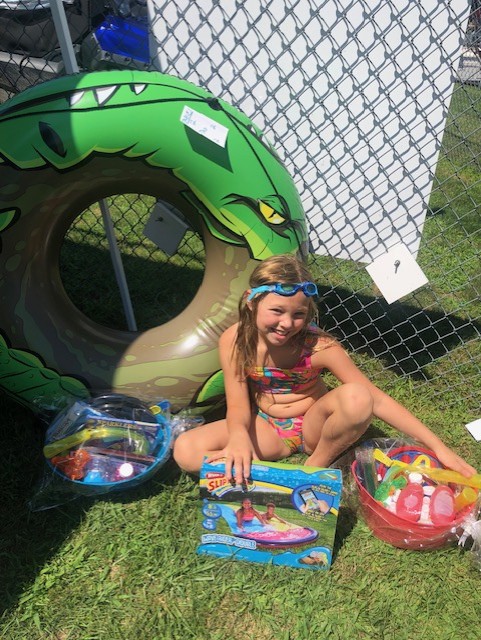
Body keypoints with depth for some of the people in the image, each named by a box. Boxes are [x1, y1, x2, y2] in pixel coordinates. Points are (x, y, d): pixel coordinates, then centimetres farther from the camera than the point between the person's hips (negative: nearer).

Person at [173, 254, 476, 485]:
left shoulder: (319, 346, -24)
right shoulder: (235, 341, -19)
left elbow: (375, 398, -22)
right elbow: (238, 405, -17)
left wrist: (437, 446, -24)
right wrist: (238, 437, -42)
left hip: (313, 424, -1)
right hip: (266, 427, 1)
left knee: (355, 397, -34)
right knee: (186, 451, -20)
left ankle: (316, 467, -7)